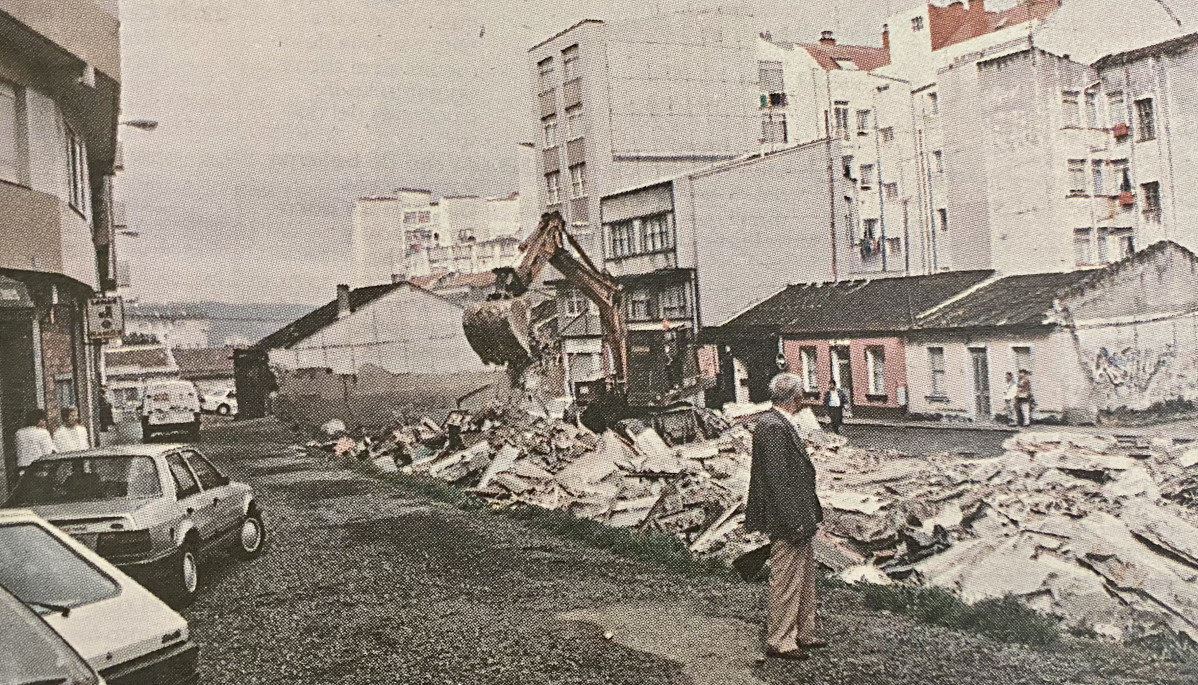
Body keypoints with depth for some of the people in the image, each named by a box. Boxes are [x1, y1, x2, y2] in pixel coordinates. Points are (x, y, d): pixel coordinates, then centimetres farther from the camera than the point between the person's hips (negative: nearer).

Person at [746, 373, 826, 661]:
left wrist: (809, 515, 19)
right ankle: (779, 642, 12)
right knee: (786, 581, 0)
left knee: (804, 579, 19)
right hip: (786, 521, -11)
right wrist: (794, 521, -23)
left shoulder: (780, 424, 11)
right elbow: (778, 480, -24)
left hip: (798, 517, 11)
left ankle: (802, 634, 30)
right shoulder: (773, 428, -21)